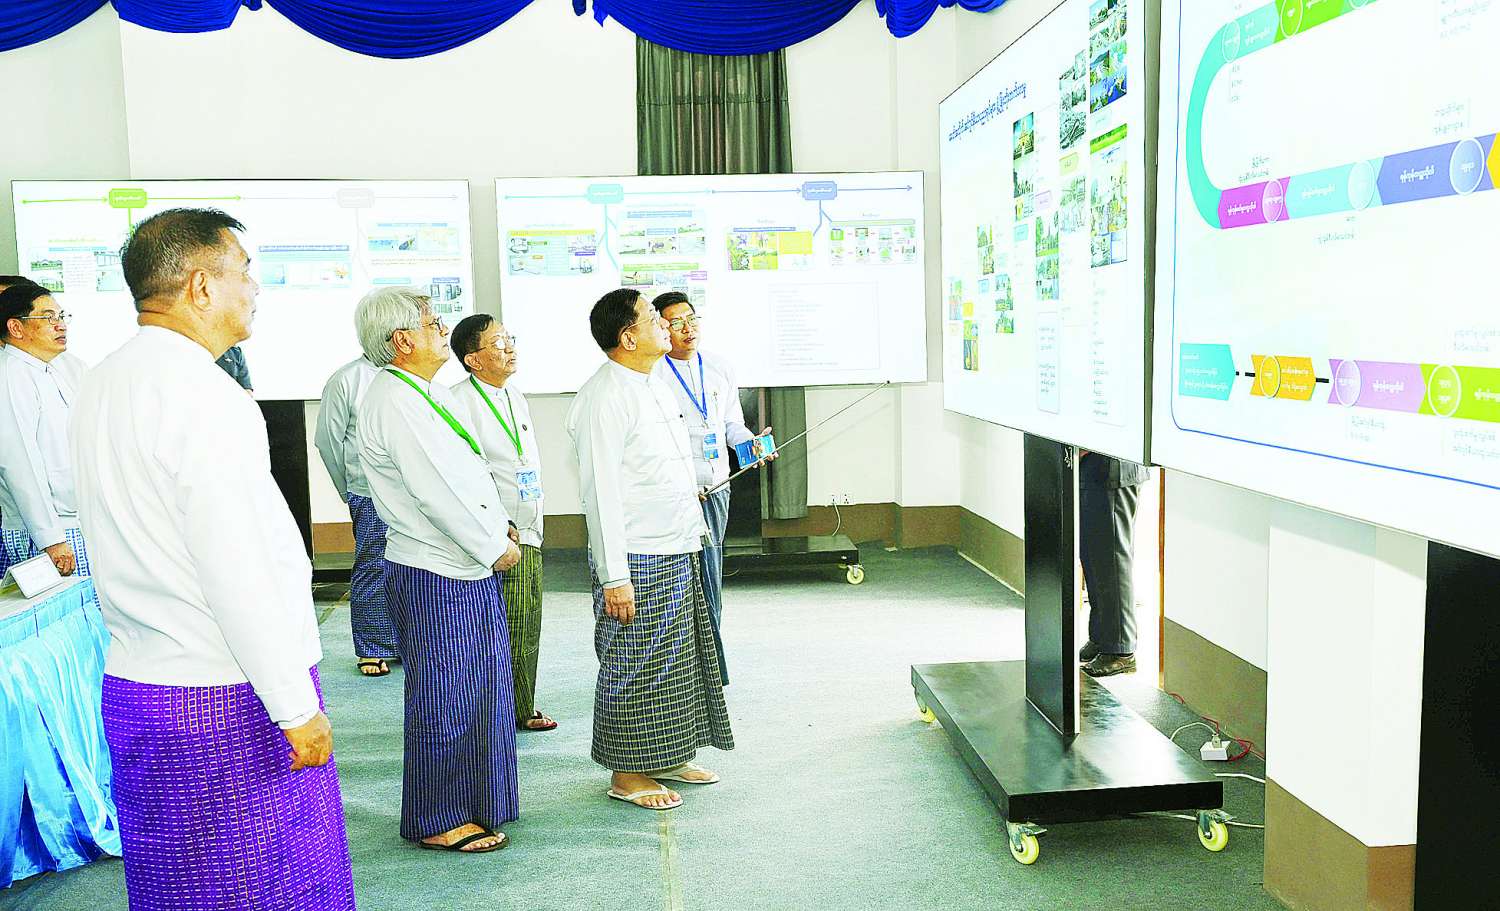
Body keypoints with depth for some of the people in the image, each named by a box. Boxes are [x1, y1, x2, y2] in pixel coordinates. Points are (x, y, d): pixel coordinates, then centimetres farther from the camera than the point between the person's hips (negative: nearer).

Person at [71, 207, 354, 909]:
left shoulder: (101, 386, 10)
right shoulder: (204, 397, -19)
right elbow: (238, 577, -23)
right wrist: (296, 706, -16)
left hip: (131, 684, 9)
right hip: (231, 702, -9)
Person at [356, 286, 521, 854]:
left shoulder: (429, 393, 13)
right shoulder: (393, 401, -18)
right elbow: (438, 493, -22)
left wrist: (500, 528, 7)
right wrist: (496, 547, -13)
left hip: (468, 570, 10)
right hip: (435, 576, -10)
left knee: (475, 691, 18)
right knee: (443, 699, 3)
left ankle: (469, 803, 34)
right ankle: (435, 822, 19)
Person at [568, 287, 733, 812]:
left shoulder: (654, 388, 14)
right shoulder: (604, 397, -16)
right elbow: (600, 491, -20)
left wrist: (693, 536, 19)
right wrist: (613, 576, -22)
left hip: (677, 553, 10)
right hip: (637, 561, -9)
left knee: (678, 661, 17)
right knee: (633, 668, 2)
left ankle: (667, 758, 31)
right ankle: (627, 774, 15)